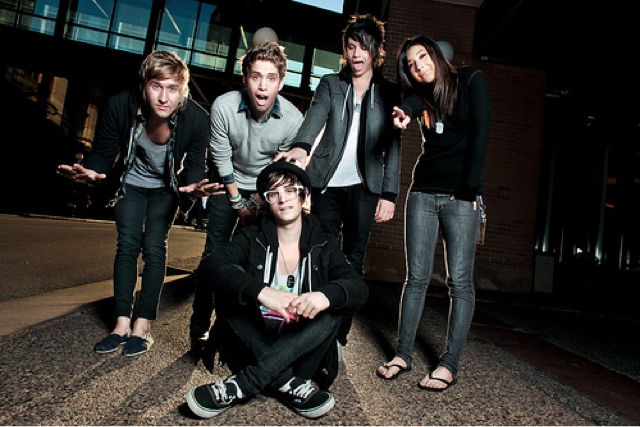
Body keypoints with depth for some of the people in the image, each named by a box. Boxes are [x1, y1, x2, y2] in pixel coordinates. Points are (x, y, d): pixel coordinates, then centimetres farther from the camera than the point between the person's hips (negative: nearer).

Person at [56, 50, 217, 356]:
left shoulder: (196, 119, -28)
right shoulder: (120, 106, -25)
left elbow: (195, 164, -19)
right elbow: (103, 153, -16)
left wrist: (192, 186, -43)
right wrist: (91, 172, -38)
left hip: (166, 188, -1)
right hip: (131, 183, 1)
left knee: (154, 247, -9)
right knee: (127, 245, -6)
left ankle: (142, 327, -2)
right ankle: (122, 324, 1)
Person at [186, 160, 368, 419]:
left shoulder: (323, 247, 1)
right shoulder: (251, 239, -1)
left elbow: (360, 288, -15)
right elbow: (208, 267, -21)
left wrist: (326, 295, -39)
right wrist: (261, 292, -39)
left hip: (300, 347, 1)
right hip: (252, 345, 0)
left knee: (332, 309, -26)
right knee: (230, 285, -22)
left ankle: (241, 384, -30)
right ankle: (291, 385, -29)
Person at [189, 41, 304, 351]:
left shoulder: (293, 119, -21)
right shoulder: (224, 106, -22)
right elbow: (221, 160, -12)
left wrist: (259, 203, -8)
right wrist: (238, 202, -8)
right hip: (230, 185, 0)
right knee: (215, 253, -6)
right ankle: (199, 326, 6)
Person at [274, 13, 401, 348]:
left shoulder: (388, 92, 9)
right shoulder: (330, 84, 9)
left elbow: (393, 145, 4)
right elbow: (315, 117, -10)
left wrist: (389, 194, -5)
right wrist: (300, 146, -33)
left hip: (364, 187, 0)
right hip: (326, 183, 1)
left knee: (353, 259, 3)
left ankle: (339, 335, 13)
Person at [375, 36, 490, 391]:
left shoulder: (471, 80, 4)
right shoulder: (420, 95, 12)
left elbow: (480, 133, -6)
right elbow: (406, 108, -12)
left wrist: (469, 186, -13)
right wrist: (401, 117, -36)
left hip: (461, 195, -3)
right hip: (423, 192, 3)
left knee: (459, 280, -3)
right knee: (416, 277, 3)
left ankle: (450, 364, 5)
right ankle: (403, 354, 11)